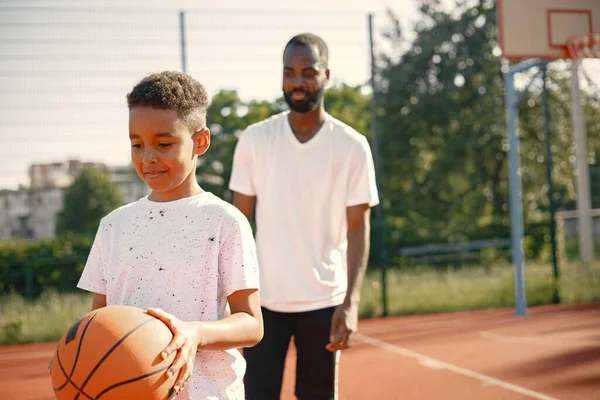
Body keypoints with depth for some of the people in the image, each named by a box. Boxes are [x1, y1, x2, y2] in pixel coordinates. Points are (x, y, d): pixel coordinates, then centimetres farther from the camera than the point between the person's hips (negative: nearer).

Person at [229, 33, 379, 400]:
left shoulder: (352, 146, -3)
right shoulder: (254, 139, 0)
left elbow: (358, 228, -3)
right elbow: (239, 221, 4)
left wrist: (352, 302, -13)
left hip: (324, 300, 0)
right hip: (264, 298, 1)